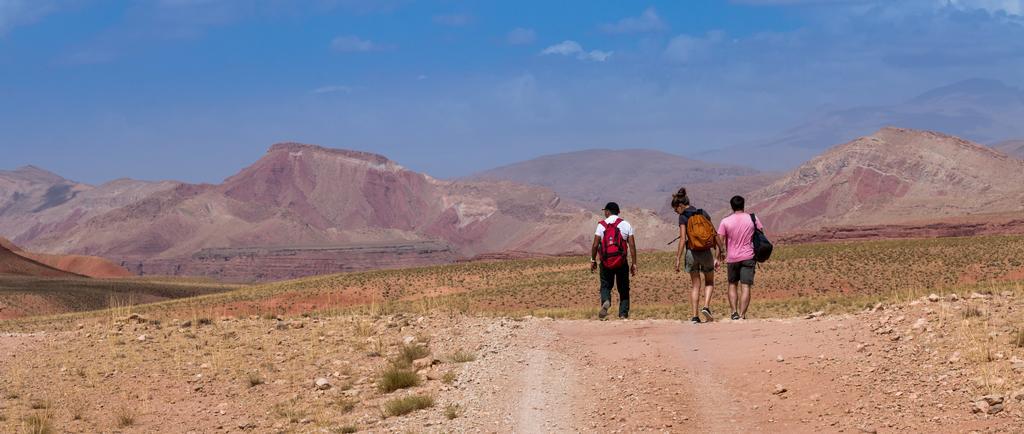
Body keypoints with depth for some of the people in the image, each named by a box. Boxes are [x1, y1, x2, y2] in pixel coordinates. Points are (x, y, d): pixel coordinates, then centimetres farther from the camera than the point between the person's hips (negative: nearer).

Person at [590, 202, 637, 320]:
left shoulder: (601, 225, 1)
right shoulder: (626, 225, 3)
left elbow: (595, 245, -3)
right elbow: (632, 245, -2)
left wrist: (593, 260, 9)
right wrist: (634, 263, 2)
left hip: (606, 261, 0)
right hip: (621, 262, 0)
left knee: (605, 286, 11)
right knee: (623, 289, 11)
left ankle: (605, 301, -19)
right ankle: (623, 314, 5)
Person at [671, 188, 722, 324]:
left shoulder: (683, 217, -6)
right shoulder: (703, 213, 6)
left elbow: (683, 239, -13)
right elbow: (715, 235, 5)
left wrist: (678, 259, -10)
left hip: (692, 253, -2)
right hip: (706, 252, 2)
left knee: (695, 285, 8)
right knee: (709, 282, 21)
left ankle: (695, 316, 4)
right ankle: (706, 307, -1)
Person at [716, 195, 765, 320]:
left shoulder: (725, 221, -5)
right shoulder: (753, 219, -1)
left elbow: (720, 240, -5)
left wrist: (720, 253, 11)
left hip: (732, 258, 0)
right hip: (748, 257, 0)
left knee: (732, 285, 16)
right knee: (745, 287, -3)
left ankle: (734, 312, 7)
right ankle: (742, 314, -10)